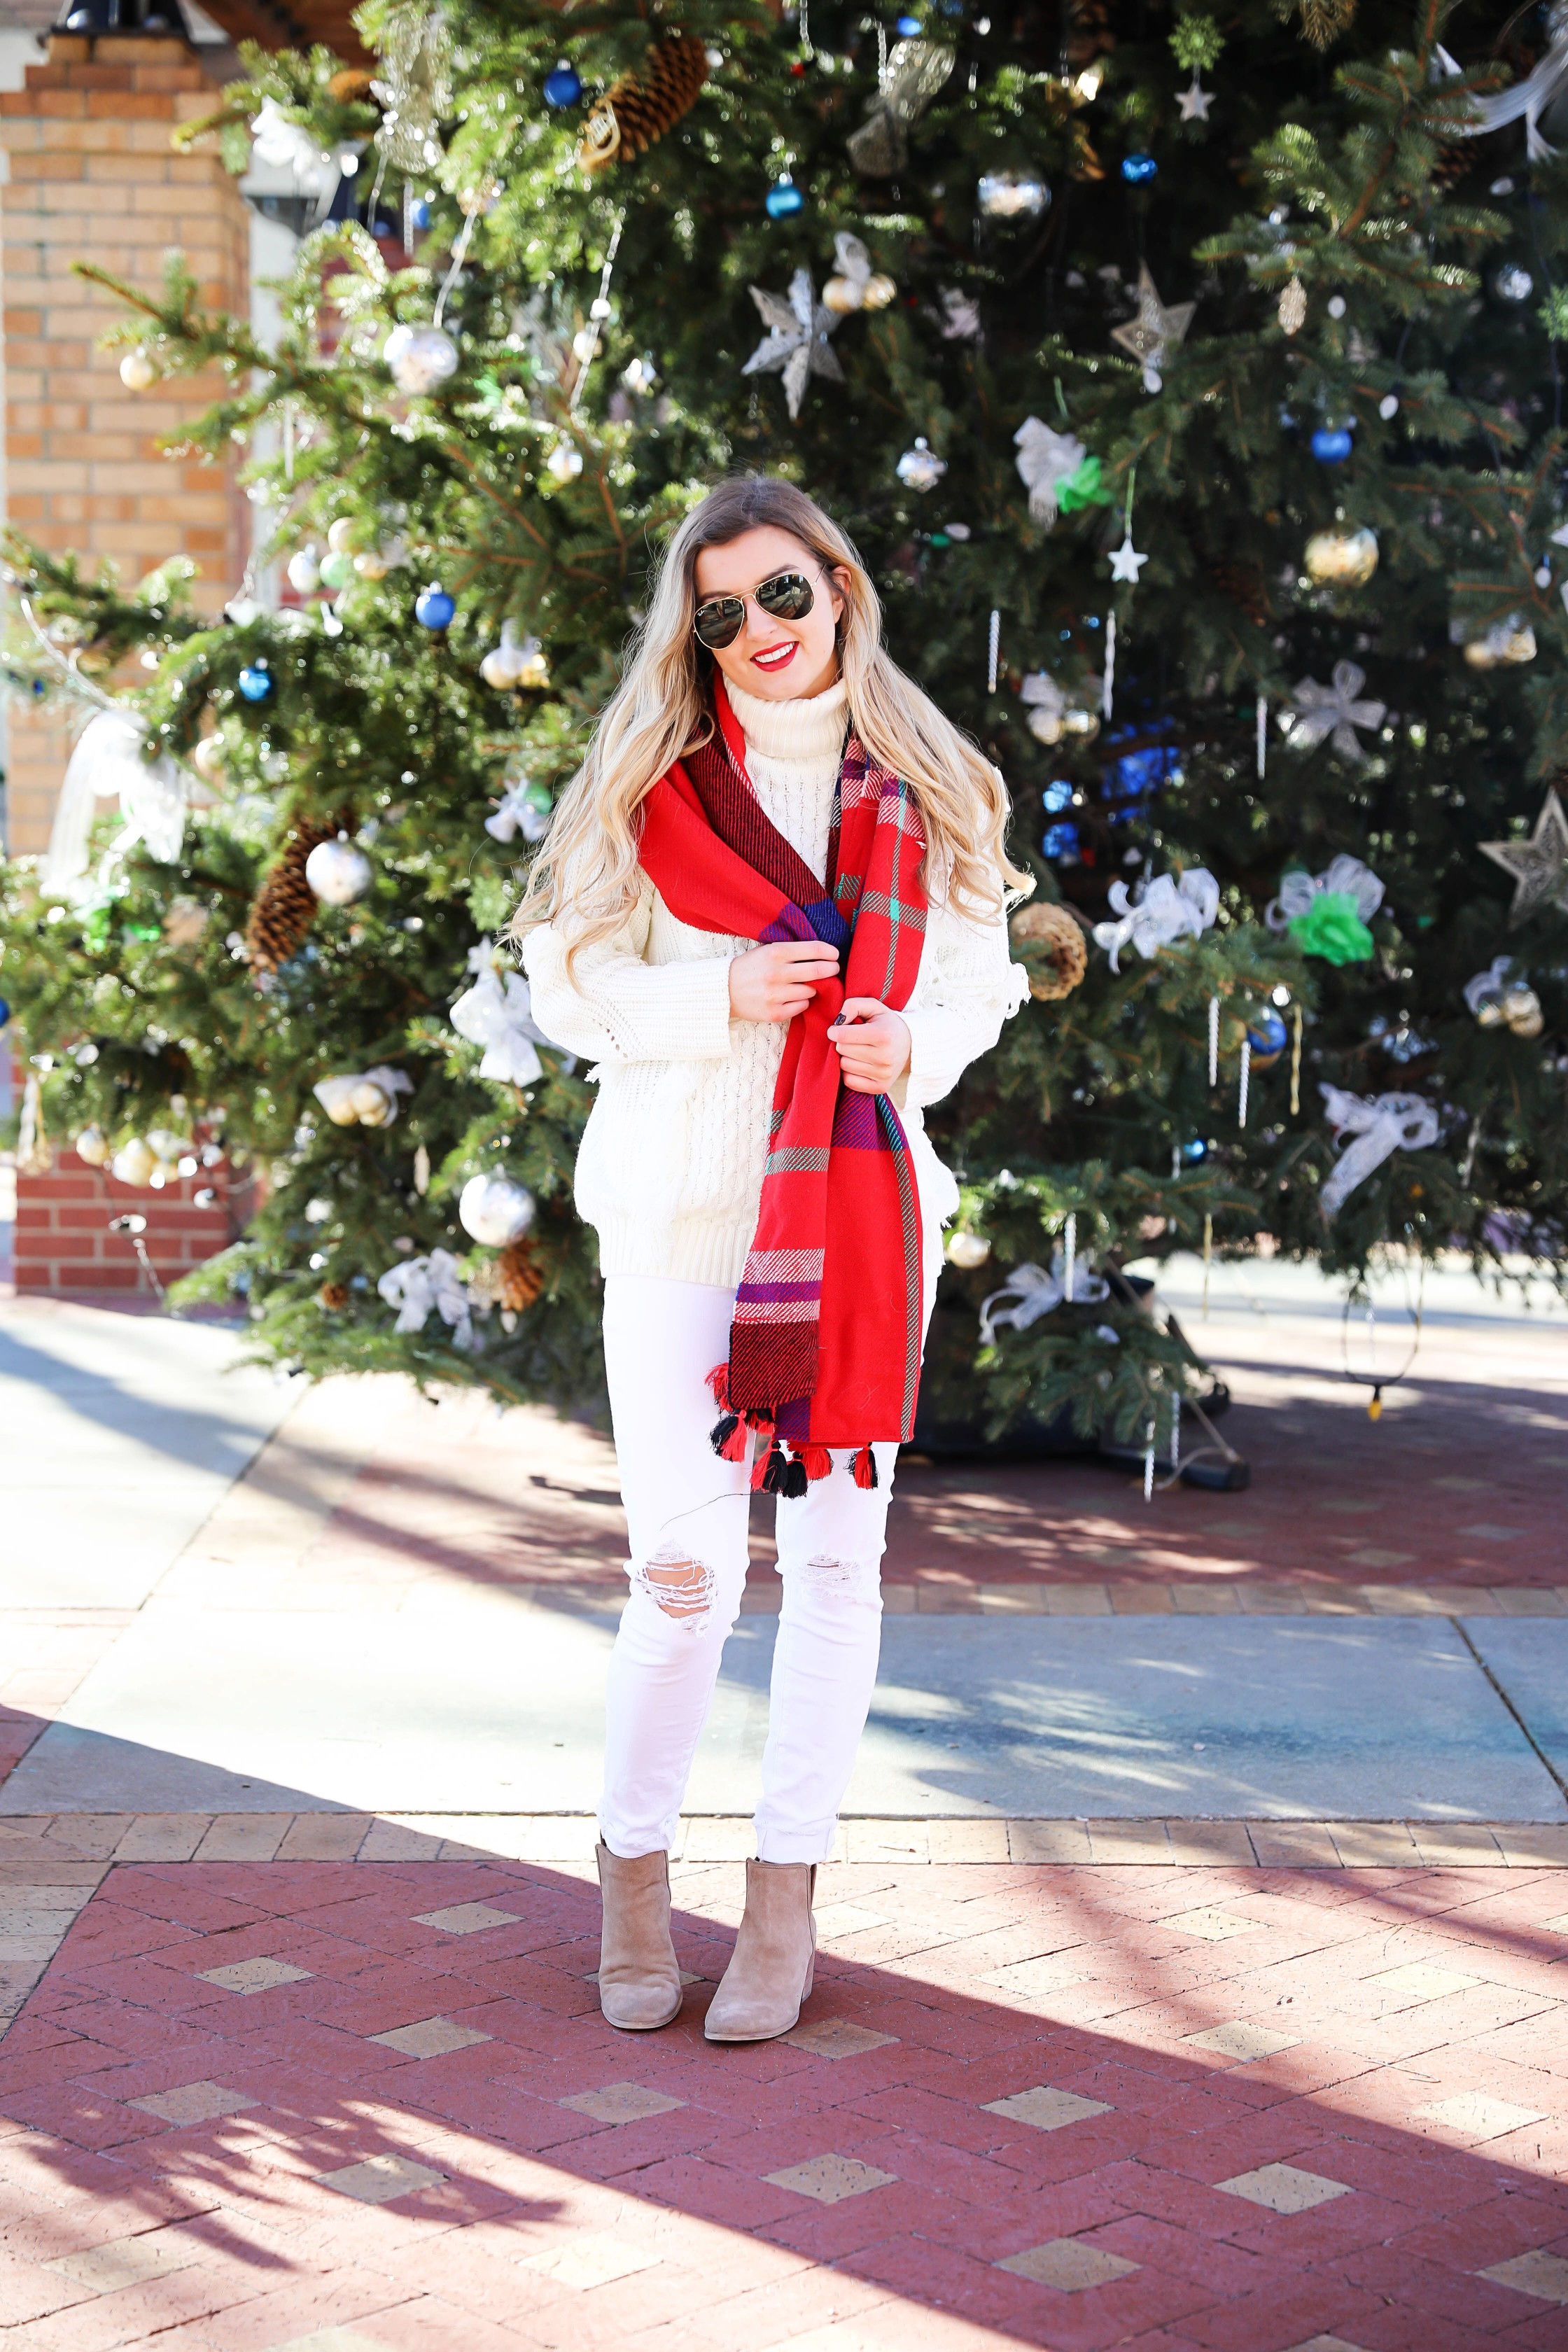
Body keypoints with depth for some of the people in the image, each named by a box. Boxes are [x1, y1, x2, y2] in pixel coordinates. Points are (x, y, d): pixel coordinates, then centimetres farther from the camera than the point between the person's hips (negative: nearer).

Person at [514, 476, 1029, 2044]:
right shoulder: (650, 781, 1)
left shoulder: (923, 788, 7)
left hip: (864, 1201, 2)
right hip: (682, 1206, -2)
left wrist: (911, 1045, -9)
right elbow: (569, 981, 0)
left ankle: (786, 1899, 16)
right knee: (685, 1563, -6)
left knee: (837, 1552, 5)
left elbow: (981, 971, 12)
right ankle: (634, 1871, 16)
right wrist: (725, 998, -16)